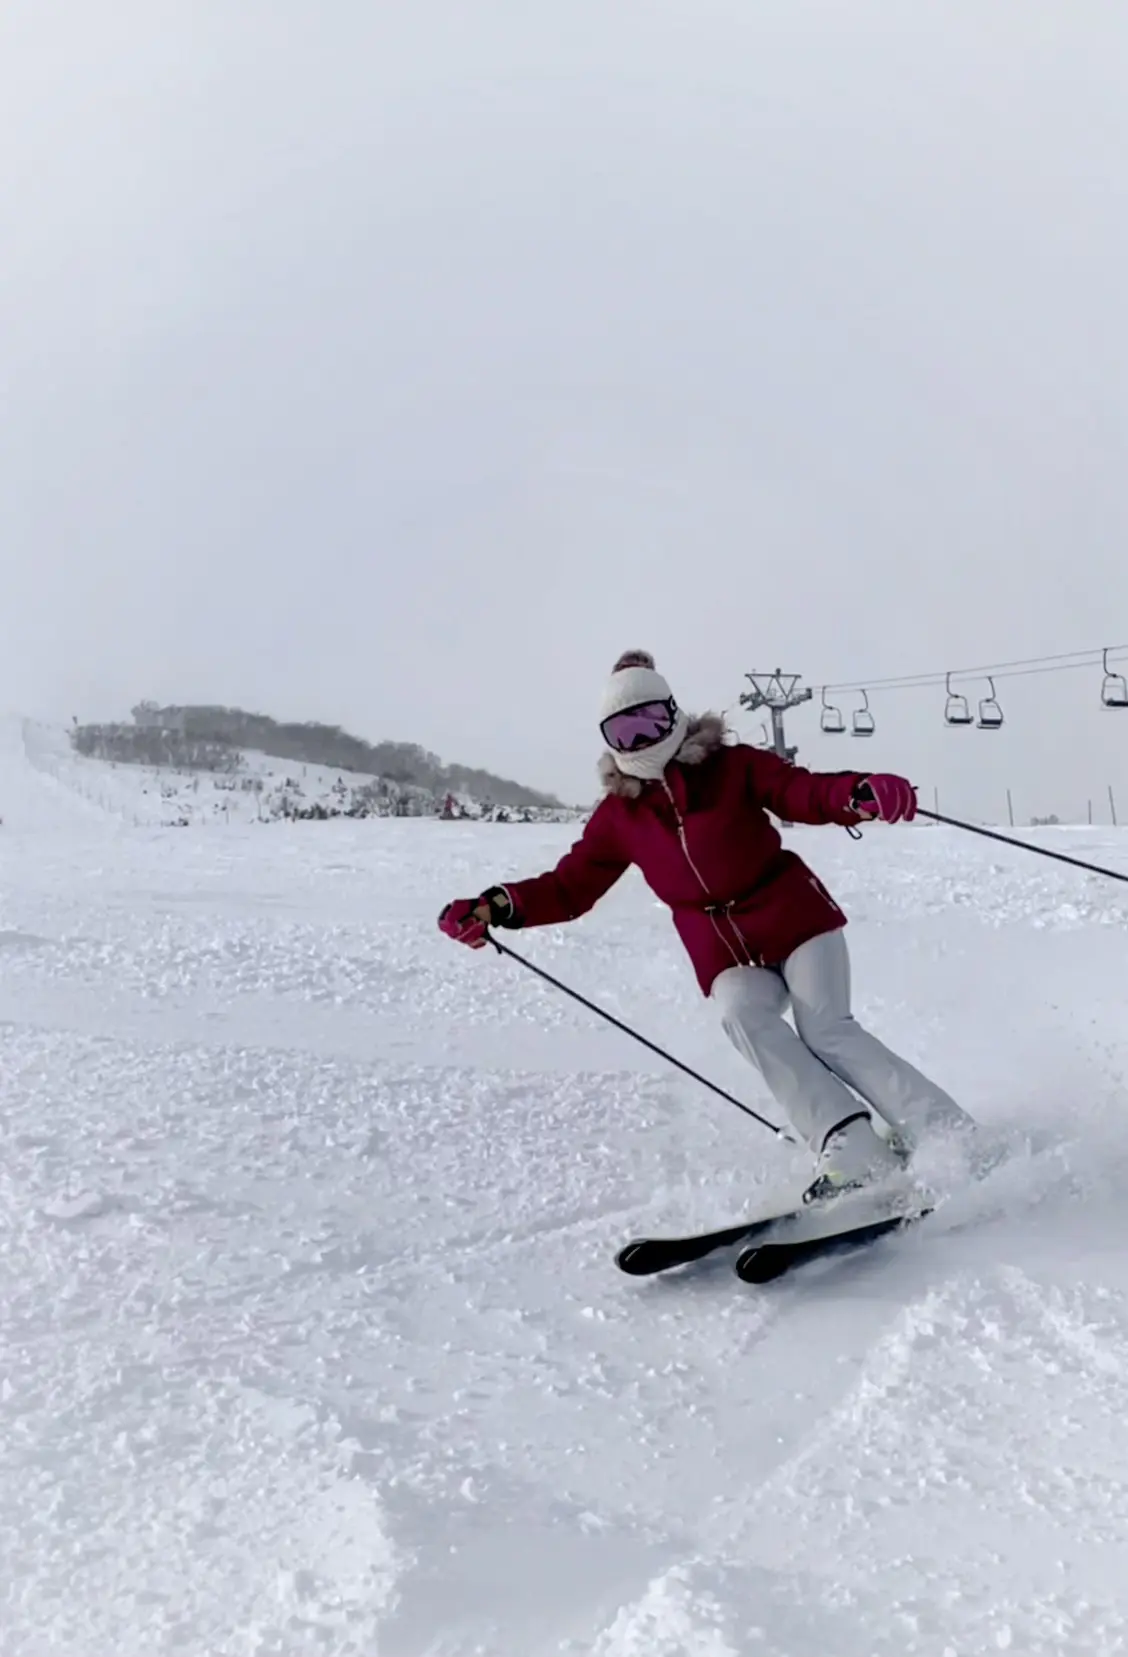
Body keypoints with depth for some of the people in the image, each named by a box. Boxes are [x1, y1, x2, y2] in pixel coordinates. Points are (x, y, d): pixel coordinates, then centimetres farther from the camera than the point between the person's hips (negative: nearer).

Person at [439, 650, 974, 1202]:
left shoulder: (730, 766, -4)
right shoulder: (618, 814, 4)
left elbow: (806, 792, -14)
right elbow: (570, 886, 5)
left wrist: (862, 794, -37)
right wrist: (496, 907, -12)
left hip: (797, 919, -2)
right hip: (727, 956, 2)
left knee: (828, 1032, -17)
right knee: (743, 1018, -27)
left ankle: (953, 1138, -8)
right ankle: (854, 1154, -32)